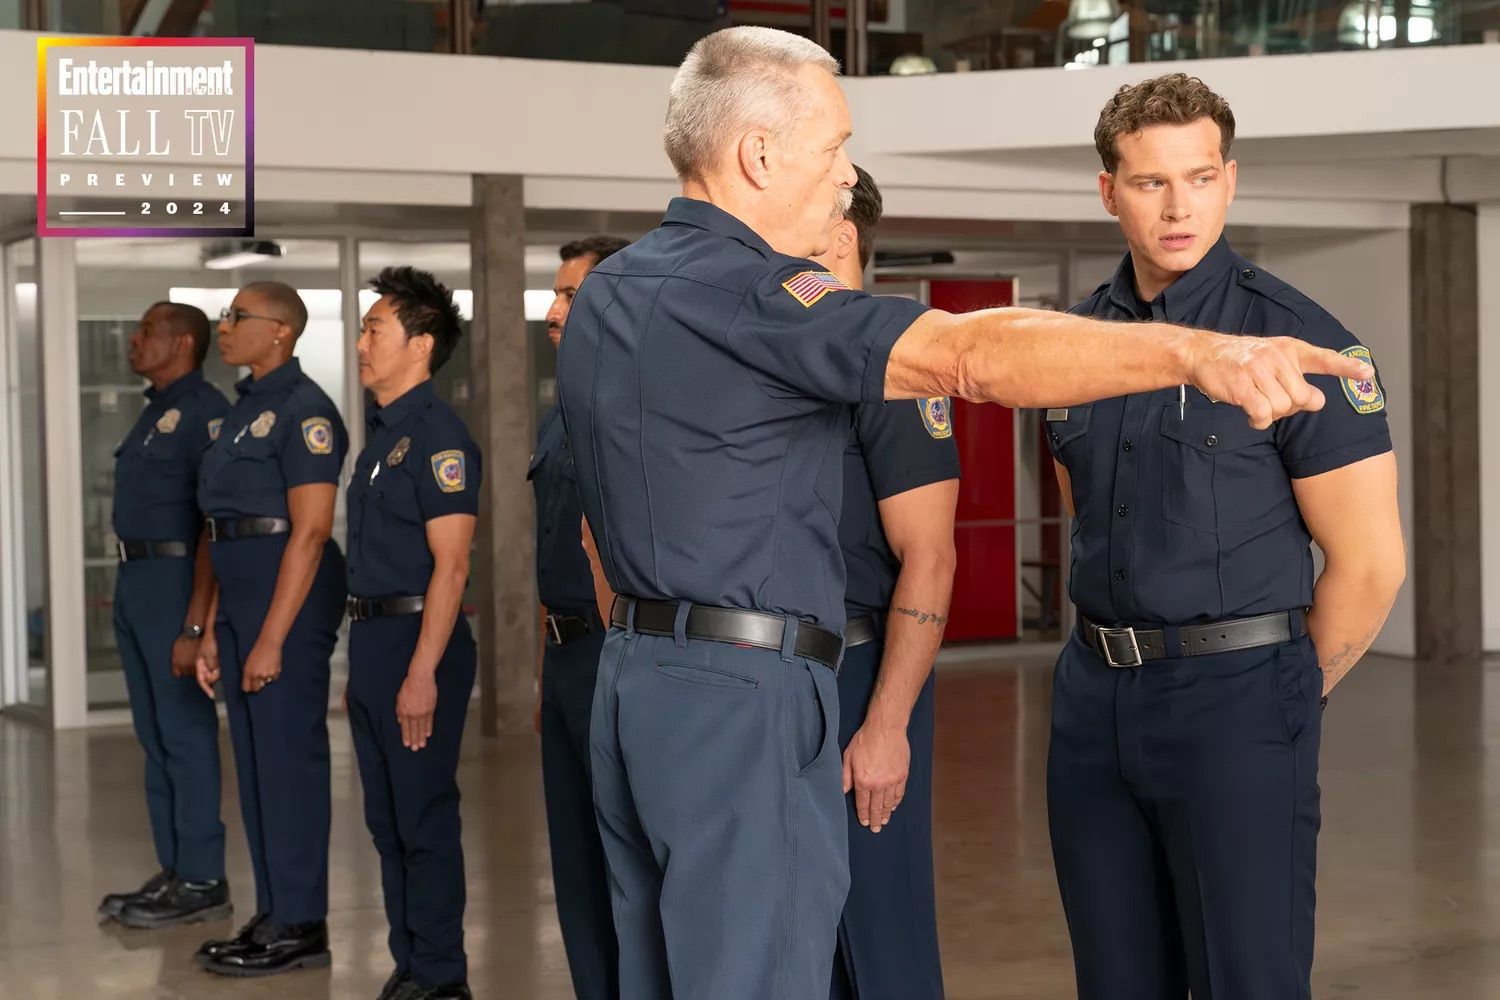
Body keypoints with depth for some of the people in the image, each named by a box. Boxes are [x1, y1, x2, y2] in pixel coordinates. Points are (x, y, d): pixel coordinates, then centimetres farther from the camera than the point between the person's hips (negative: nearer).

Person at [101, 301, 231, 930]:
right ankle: (174, 872, 19)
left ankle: (202, 882, 1)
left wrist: (194, 624, -23)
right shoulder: (155, 411, 18)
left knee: (185, 733, -5)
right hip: (134, 580, 10)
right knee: (155, 736, 12)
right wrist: (128, 591, 14)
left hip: (174, 578, -10)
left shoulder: (204, 411, -13)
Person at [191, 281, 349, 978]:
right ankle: (272, 916, 20)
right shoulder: (243, 408, 16)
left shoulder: (303, 410, -12)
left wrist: (271, 638, -20)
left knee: (289, 757, -4)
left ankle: (300, 926, 4)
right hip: (240, 591, 9)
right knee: (255, 758, 12)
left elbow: (310, 530, -18)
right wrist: (216, 630, 16)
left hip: (291, 595, -9)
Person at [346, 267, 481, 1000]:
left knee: (424, 819, -2)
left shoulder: (437, 435, -13)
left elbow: (450, 565, -18)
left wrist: (422, 673, -22)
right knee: (387, 820, 13)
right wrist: (364, 663, 17)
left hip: (417, 641, -9)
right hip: (371, 638, 9)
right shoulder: (381, 434, 15)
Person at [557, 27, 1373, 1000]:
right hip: (744, 698, -10)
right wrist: (1193, 350, -40)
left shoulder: (605, 291, 13)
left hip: (633, 683, 10)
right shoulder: (742, 293, -18)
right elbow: (970, 354, -32)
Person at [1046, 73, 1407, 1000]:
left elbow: (1371, 561, -9)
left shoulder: (1295, 336, -10)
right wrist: (1117, 655, 14)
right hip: (1094, 691, 6)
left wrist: (1288, 698, 0)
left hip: (1234, 691, -6)